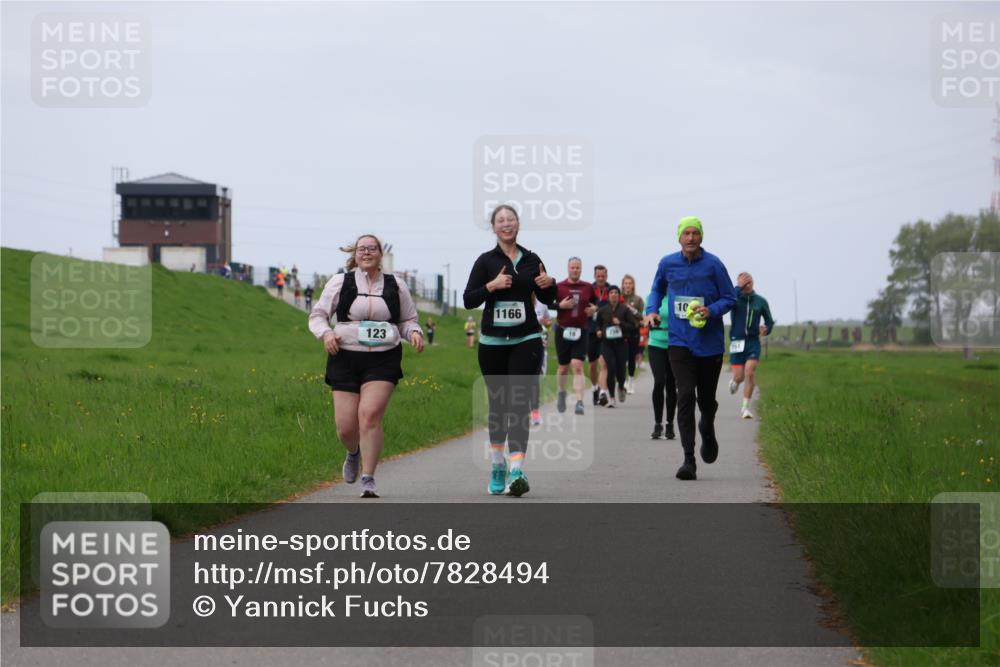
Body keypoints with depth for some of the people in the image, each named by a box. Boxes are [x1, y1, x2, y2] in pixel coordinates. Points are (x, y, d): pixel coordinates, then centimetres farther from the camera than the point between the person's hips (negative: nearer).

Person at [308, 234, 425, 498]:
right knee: (346, 426, -2)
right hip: (345, 358, 0)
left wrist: (415, 333, -3)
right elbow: (317, 315, 9)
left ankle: (368, 479, -12)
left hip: (383, 360, 0)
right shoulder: (340, 282, 6)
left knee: (370, 415, -19)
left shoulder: (396, 286, 10)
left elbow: (408, 320, 19)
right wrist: (326, 333, -12)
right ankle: (353, 453, 35)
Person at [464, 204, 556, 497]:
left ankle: (516, 471, -20)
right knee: (498, 403, 9)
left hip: (526, 341, 0)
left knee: (518, 403, -11)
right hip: (492, 342, 0)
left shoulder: (531, 260, 7)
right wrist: (491, 286, -20)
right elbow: (468, 300, -5)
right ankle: (497, 465, 27)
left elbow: (546, 299, 18)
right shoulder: (486, 261, 0)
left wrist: (549, 284, -3)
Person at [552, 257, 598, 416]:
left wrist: (595, 309, -1)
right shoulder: (558, 287, -2)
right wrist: (560, 305, -17)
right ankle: (561, 392, 40)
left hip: (581, 331, 0)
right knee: (564, 367, 12)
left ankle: (579, 402, -17)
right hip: (563, 330, 0)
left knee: (578, 366, -12)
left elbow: (596, 302, 20)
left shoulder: (588, 287, 4)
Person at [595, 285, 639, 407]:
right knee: (611, 368, -13)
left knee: (620, 369, -1)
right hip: (607, 343, 0)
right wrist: (599, 331, 0)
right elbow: (598, 324, 20)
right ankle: (611, 398, -1)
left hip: (621, 343, 0)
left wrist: (621, 323, -15)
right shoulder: (603, 310, 4)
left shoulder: (625, 310, -1)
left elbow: (634, 326, -3)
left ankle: (621, 387, 35)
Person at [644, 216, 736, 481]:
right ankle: (689, 460, -13)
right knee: (685, 396, -12)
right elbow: (657, 290, 21)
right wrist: (652, 310, 3)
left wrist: (711, 311, -18)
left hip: (709, 342, 0)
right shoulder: (667, 264, 2)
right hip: (680, 342, 1)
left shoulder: (713, 265, -6)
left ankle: (707, 431, 47)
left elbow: (730, 298, 0)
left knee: (706, 398, 11)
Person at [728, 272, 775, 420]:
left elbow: (769, 321, 15)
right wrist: (738, 288, -29)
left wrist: (766, 329, -6)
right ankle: (734, 382, 40)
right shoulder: (735, 298, -3)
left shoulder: (760, 301, 3)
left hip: (753, 342, 1)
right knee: (739, 377, 1)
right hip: (737, 342, -1)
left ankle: (745, 407, -4)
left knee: (750, 374, -14)